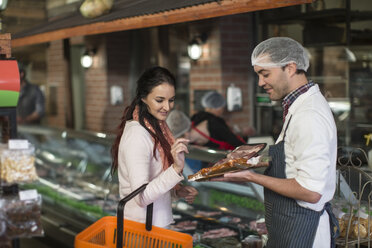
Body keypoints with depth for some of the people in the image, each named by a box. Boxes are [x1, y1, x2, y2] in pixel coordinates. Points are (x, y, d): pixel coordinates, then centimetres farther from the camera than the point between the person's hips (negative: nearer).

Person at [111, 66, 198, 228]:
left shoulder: (156, 126, 5)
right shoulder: (137, 135, -23)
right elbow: (141, 197, -29)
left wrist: (177, 191, -1)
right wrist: (176, 168, -39)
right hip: (141, 227, -9)